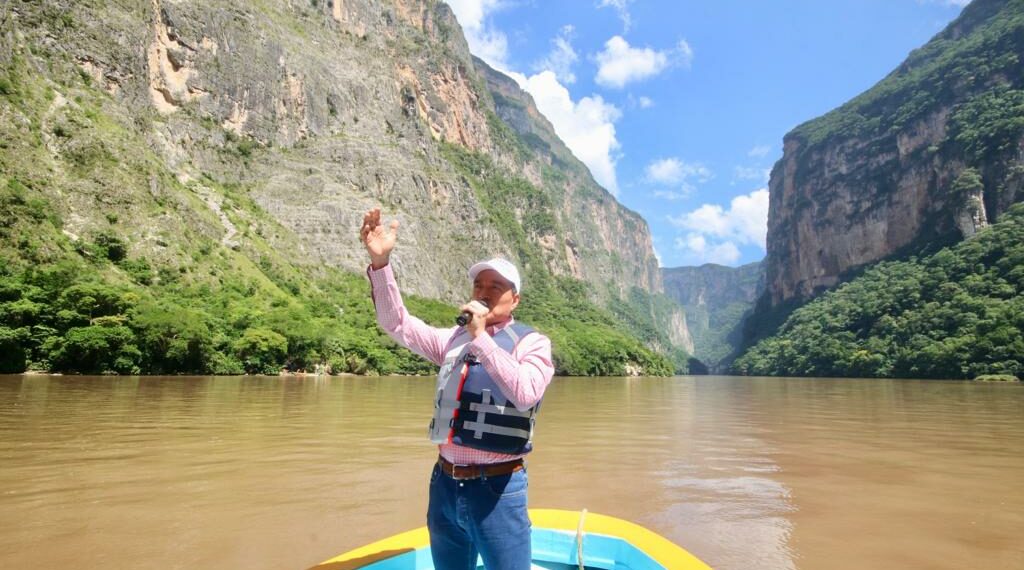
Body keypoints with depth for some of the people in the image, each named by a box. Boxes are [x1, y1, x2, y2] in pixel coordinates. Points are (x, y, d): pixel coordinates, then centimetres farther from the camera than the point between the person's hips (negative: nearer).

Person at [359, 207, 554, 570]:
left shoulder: (531, 342, -4)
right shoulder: (454, 338, 8)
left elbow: (525, 394, -22)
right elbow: (398, 324, 0)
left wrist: (482, 338, -22)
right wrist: (380, 261, -11)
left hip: (496, 488, -4)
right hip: (445, 483, 5)